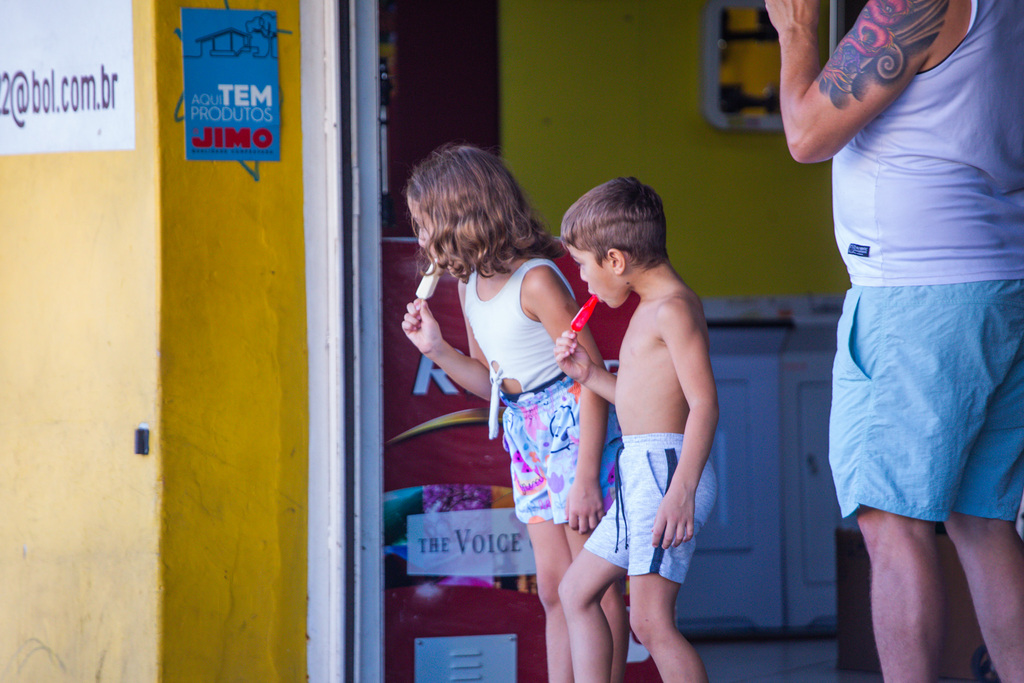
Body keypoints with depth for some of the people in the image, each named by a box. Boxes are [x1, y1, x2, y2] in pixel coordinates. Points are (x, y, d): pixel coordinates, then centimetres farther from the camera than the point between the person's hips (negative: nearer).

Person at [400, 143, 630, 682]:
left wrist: (586, 479, -22)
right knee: (554, 591, 8)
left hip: (575, 428, -9)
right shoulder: (469, 286, 8)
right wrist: (436, 349, 0)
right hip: (527, 438, 9)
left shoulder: (536, 281, -18)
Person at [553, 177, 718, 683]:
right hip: (639, 472, 11)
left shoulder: (674, 308, -12)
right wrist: (589, 374, 19)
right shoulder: (650, 308, 19)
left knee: (650, 621, -15)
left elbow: (704, 402, -20)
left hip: (666, 467, -11)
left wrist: (682, 490, -28)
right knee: (576, 591, 17)